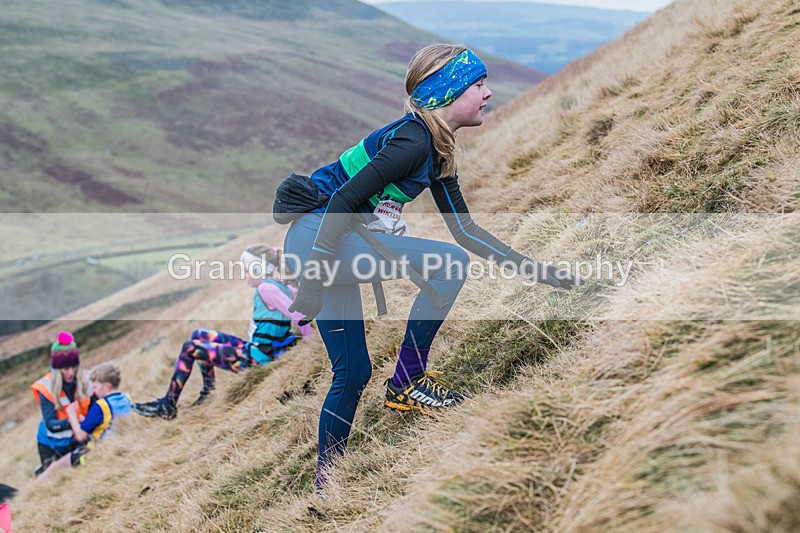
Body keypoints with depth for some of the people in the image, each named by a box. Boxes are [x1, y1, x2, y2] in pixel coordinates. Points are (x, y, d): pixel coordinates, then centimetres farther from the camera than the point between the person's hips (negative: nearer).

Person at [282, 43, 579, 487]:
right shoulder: (412, 141, -17)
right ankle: (408, 382, -6)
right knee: (447, 263, -19)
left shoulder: (438, 151, 13)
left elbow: (465, 230, 15)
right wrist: (315, 276, -26)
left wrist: (536, 271, 13)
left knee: (353, 373, 12)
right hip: (316, 237, -10)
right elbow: (344, 199, -23)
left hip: (332, 244, 10)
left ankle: (326, 481, 23)